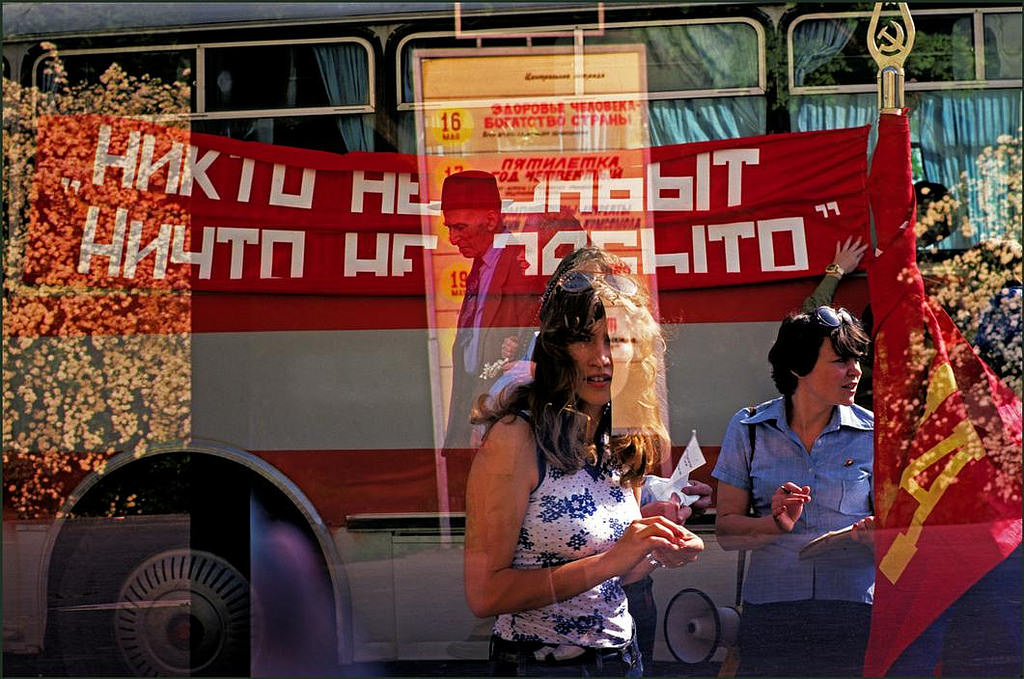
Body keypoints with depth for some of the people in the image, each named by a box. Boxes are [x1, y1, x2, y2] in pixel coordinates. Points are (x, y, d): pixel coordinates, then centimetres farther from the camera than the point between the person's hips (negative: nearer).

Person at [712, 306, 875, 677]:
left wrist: (876, 534, -15)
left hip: (854, 613, 0)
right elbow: (726, 530, 2)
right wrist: (777, 524, -16)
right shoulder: (748, 429, 3)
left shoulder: (871, 433, 3)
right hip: (770, 614, 0)